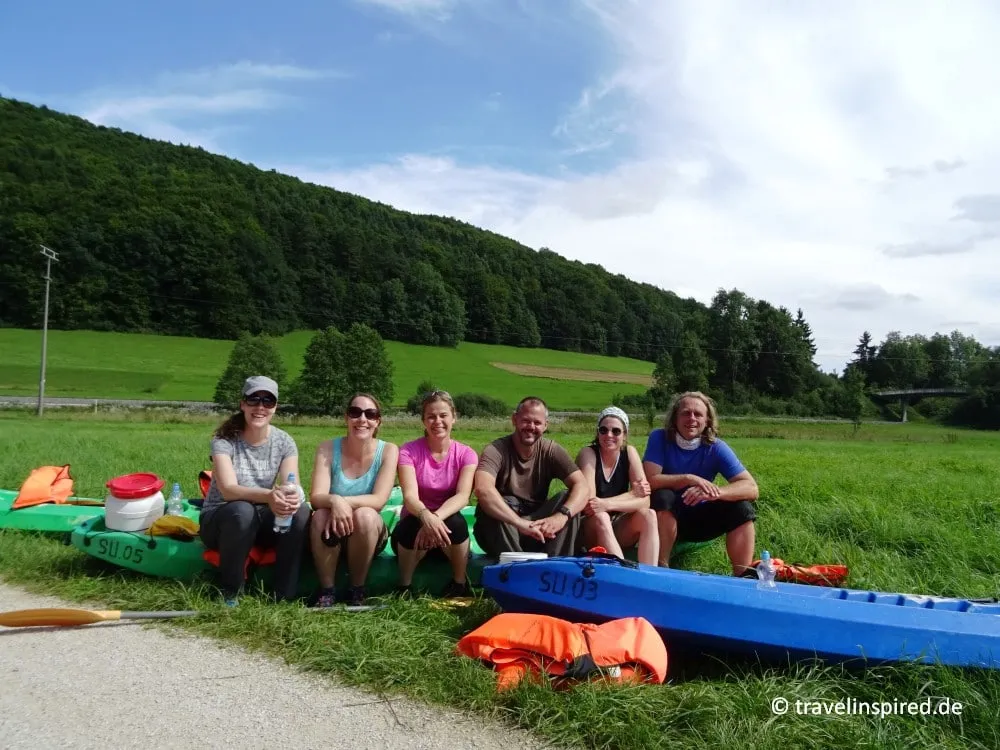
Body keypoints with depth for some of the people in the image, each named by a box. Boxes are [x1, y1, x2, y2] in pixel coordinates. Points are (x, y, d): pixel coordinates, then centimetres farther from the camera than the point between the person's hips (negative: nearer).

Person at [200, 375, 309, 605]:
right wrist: (268, 495, -50)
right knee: (242, 511, -37)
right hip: (221, 519, -3)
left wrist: (292, 497, -45)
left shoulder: (284, 442, -6)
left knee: (301, 511, -27)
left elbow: (292, 487, -18)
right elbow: (228, 490, -31)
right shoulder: (224, 440, -16)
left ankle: (285, 596, -17)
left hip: (262, 521, 3)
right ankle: (229, 592, -16)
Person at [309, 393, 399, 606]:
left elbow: (379, 500, -21)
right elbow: (316, 497, -20)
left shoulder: (388, 451, -11)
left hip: (368, 532, 0)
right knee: (321, 515, -31)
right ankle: (326, 590, -14)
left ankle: (357, 589, -12)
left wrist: (345, 502, -38)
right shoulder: (328, 448, -10)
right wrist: (335, 501, -43)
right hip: (331, 533, 1)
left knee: (365, 515, -33)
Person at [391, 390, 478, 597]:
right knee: (413, 526, -35)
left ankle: (459, 585, -10)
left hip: (448, 527, 1)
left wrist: (437, 517, -42)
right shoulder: (408, 451, -10)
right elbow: (410, 496, -24)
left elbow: (463, 496, -22)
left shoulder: (466, 454, -6)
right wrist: (427, 517, -47)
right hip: (416, 524, -1)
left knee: (456, 522, -34)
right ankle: (404, 588, -12)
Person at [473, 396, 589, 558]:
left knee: (568, 499, -20)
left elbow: (582, 487, -15)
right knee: (489, 506, -33)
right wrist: (521, 524, -44)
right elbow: (483, 489, -35)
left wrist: (561, 516, -36)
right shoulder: (495, 450, -15)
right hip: (500, 531, -3)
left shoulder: (551, 450, -3)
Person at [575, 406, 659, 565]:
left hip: (619, 529, 4)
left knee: (649, 514, -23)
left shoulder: (629, 453, -4)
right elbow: (587, 504, -25)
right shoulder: (588, 453, -14)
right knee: (601, 517, -35)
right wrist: (632, 494, -22)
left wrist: (606, 504, -29)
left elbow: (645, 501, -14)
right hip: (590, 530, -4)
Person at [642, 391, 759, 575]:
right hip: (665, 518, -2)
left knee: (742, 508, -21)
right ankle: (661, 567, -26)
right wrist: (689, 479, -37)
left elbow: (751, 488, -21)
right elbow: (650, 480, -25)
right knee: (663, 496, -34)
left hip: (700, 518, 2)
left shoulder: (716, 447, -12)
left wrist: (714, 492, -40)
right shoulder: (659, 438, -14)